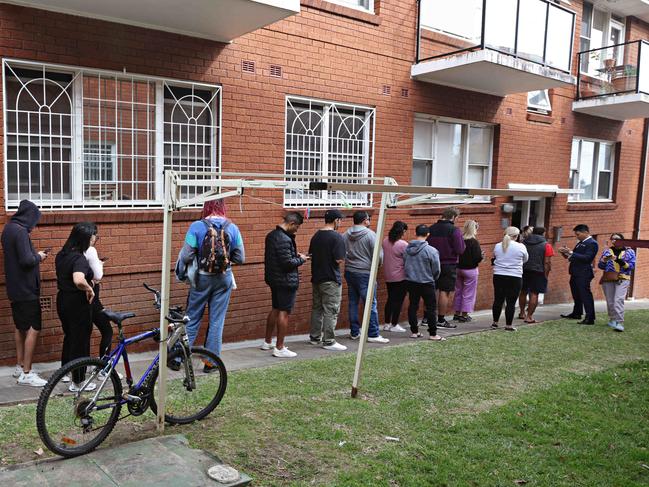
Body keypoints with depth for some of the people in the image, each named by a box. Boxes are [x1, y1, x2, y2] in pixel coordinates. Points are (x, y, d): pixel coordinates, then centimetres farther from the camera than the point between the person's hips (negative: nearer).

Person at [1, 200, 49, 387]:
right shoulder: (20, 231, -20)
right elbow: (26, 260, -27)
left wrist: (36, 255, 7)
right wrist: (38, 256, -8)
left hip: (15, 288, 10)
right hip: (26, 289, -10)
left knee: (20, 327, 18)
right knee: (33, 329, -5)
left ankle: (19, 367, 28)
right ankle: (26, 374, 0)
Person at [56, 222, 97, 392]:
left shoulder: (61, 255, 5)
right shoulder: (79, 259, -24)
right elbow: (78, 280, -42)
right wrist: (89, 289, -23)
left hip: (63, 300, 9)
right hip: (78, 303, -9)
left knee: (69, 336, 24)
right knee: (81, 341, 4)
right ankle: (78, 382, 13)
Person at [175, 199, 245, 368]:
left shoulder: (197, 226, -12)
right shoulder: (232, 228, -5)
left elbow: (186, 255, -13)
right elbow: (240, 258, -2)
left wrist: (181, 274, 6)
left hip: (201, 278, -1)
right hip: (224, 279, 1)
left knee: (192, 319, 12)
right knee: (217, 321, 10)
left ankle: (177, 358, 17)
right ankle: (211, 362, 15)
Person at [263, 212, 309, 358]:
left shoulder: (271, 235, 9)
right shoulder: (284, 239, -22)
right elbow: (288, 263, -24)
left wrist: (295, 255, 8)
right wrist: (301, 259, -7)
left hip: (273, 278, 10)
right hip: (286, 281, -10)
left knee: (275, 309, 20)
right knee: (284, 312, -2)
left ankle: (267, 342, 30)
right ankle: (279, 348, 3)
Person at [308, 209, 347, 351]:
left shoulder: (316, 236, 8)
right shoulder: (336, 237, -16)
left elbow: (311, 255, 14)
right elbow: (339, 260, -20)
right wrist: (343, 260, 1)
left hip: (316, 277, 8)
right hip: (331, 280, -8)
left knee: (317, 308, 17)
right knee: (331, 311, -1)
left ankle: (315, 337, 26)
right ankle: (329, 341, 2)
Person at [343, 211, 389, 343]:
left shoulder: (345, 235, 4)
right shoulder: (370, 234, -11)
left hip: (349, 272, 6)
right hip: (365, 273, -6)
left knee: (353, 303, 12)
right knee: (371, 304, -1)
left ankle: (354, 332, 19)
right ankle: (373, 334, 0)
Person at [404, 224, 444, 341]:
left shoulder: (407, 249, -3)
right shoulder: (431, 250, -16)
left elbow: (404, 265, 8)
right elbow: (436, 270, -9)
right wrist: (433, 279, 11)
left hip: (411, 282, 5)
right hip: (426, 283, -4)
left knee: (413, 306, 12)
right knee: (430, 308, 4)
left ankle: (414, 331, 18)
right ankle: (433, 334, 7)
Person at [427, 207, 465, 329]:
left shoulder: (431, 228, 3)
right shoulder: (454, 230, -14)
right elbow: (460, 250, -15)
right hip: (449, 265, -5)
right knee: (445, 292, 2)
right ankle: (441, 320, 6)